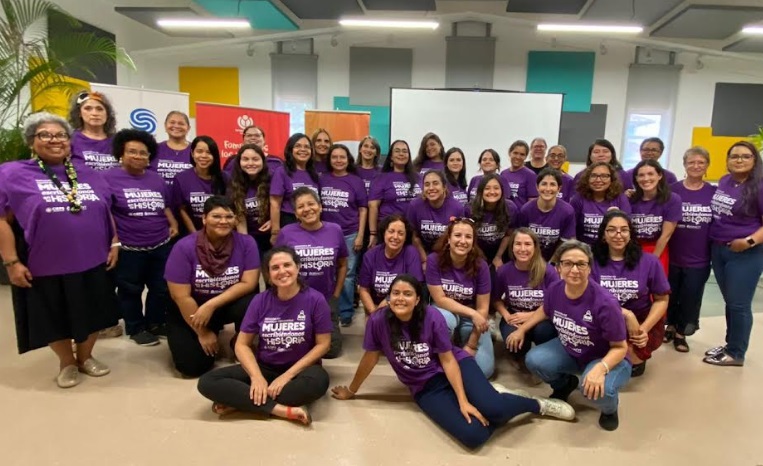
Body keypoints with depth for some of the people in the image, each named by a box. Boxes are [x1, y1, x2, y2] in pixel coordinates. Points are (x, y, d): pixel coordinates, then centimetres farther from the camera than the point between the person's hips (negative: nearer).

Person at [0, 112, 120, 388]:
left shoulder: (88, 175, 9)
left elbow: (108, 212, 13)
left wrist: (115, 244, 5)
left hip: (93, 264, 4)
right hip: (45, 269, -3)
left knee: (91, 315, 15)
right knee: (54, 320, 12)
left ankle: (85, 357, 38)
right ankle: (66, 363, 35)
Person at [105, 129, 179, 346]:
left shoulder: (157, 180, 13)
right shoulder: (109, 178, -6)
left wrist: (173, 224, 7)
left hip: (161, 246, 5)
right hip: (128, 249, -5)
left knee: (162, 288, 14)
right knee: (131, 291, 10)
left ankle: (155, 323, 32)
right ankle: (136, 329, 27)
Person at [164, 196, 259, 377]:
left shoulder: (246, 242, -15)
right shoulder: (184, 247, -19)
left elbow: (248, 283, -17)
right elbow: (181, 297, -17)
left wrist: (211, 305, -26)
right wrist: (203, 333, -12)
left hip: (230, 304, 1)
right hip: (189, 310, -1)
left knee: (249, 305, -31)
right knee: (192, 365, -15)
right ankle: (212, 336, 19)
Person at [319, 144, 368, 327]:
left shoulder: (356, 181, 1)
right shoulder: (322, 179, 4)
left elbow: (363, 209, 2)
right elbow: (317, 205, 10)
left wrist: (360, 236, -5)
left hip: (350, 234, -1)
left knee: (347, 275, 5)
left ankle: (345, 313, 16)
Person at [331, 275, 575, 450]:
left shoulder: (432, 317, -19)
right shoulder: (378, 322, -17)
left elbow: (448, 360, -14)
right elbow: (370, 358, -2)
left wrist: (464, 401, -20)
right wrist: (351, 391, 8)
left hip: (457, 366, -1)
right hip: (426, 389, 1)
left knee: (491, 408, -30)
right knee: (473, 436, -24)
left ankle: (537, 404, 4)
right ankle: (496, 400, 8)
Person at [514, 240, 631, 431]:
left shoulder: (604, 303, -32)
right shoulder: (554, 290, -17)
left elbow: (620, 347, -22)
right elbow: (545, 310, 10)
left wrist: (600, 368, -40)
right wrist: (521, 330, 13)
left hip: (606, 358, -5)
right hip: (569, 351, 5)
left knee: (597, 389, -36)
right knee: (533, 360, -18)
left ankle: (610, 409, 6)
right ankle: (565, 384, 18)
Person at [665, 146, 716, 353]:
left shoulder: (714, 192, 0)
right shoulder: (673, 189, -3)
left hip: (699, 258, 1)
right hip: (673, 255, 0)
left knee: (691, 297, 8)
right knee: (670, 294, 12)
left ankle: (681, 333, 27)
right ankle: (670, 326, 35)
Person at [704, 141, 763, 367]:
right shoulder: (724, 181, 6)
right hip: (718, 250, 6)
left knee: (739, 304, 3)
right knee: (730, 302, 17)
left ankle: (736, 353, 16)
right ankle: (730, 345, 30)